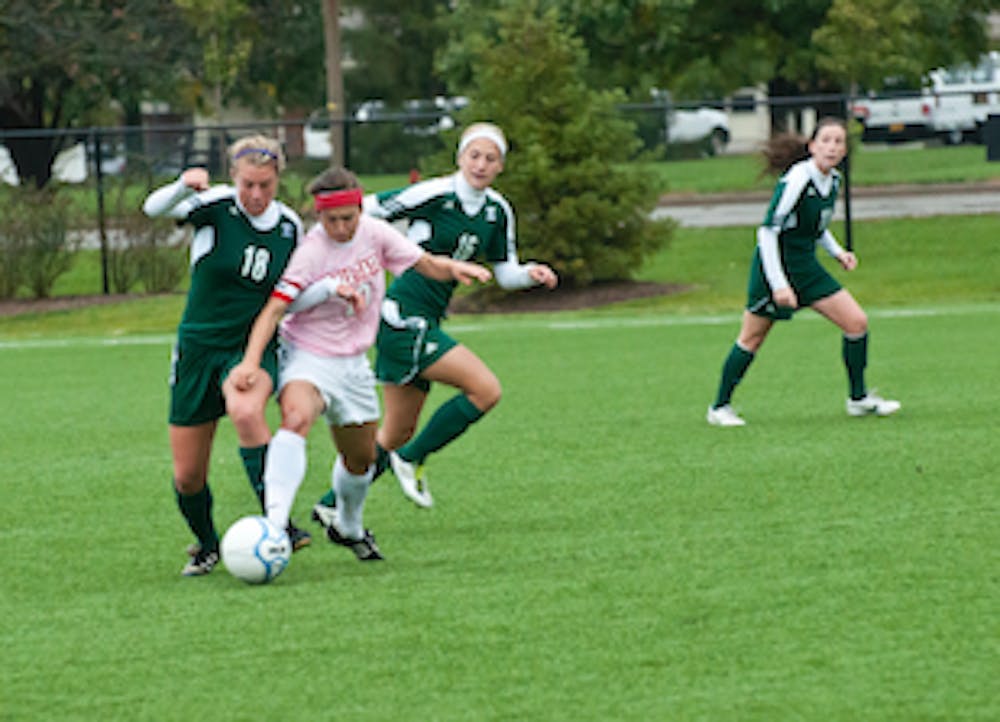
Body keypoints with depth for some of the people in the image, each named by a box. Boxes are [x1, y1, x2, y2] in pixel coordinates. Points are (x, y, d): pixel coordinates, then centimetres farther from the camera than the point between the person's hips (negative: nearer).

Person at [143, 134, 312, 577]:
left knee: (246, 412, -36)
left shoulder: (291, 227, 0)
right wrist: (183, 187, -47)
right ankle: (206, 545, 32)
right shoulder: (215, 207, -10)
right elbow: (154, 208, -26)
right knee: (187, 477, 3)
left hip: (254, 347, 0)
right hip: (199, 347, 0)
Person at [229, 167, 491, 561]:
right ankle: (275, 523, -48)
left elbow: (425, 264, 5)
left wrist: (452, 268, -18)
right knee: (297, 416, -37)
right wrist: (251, 361, -36)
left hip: (353, 362, 6)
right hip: (308, 355, -6)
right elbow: (275, 308, -24)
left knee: (361, 459, 17)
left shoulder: (374, 232, -5)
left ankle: (348, 527, 46)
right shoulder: (310, 252, -21)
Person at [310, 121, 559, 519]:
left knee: (397, 434, 13)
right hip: (403, 318, -8)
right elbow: (368, 210, -8)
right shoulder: (433, 195, -14)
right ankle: (411, 459, -2)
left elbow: (505, 272, 16)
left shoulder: (498, 212, 8)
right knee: (486, 389, -16)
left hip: (425, 324, 8)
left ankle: (332, 505, 23)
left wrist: (531, 274, -4)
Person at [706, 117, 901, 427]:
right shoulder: (797, 179, -22)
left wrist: (838, 252, 5)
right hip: (775, 265, -7)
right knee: (753, 338, 1)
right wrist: (778, 284, -27)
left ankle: (859, 399, 13)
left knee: (857, 323, 0)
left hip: (806, 266, 7)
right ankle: (720, 407, 15)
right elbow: (767, 230, -24)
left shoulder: (833, 180, 3)